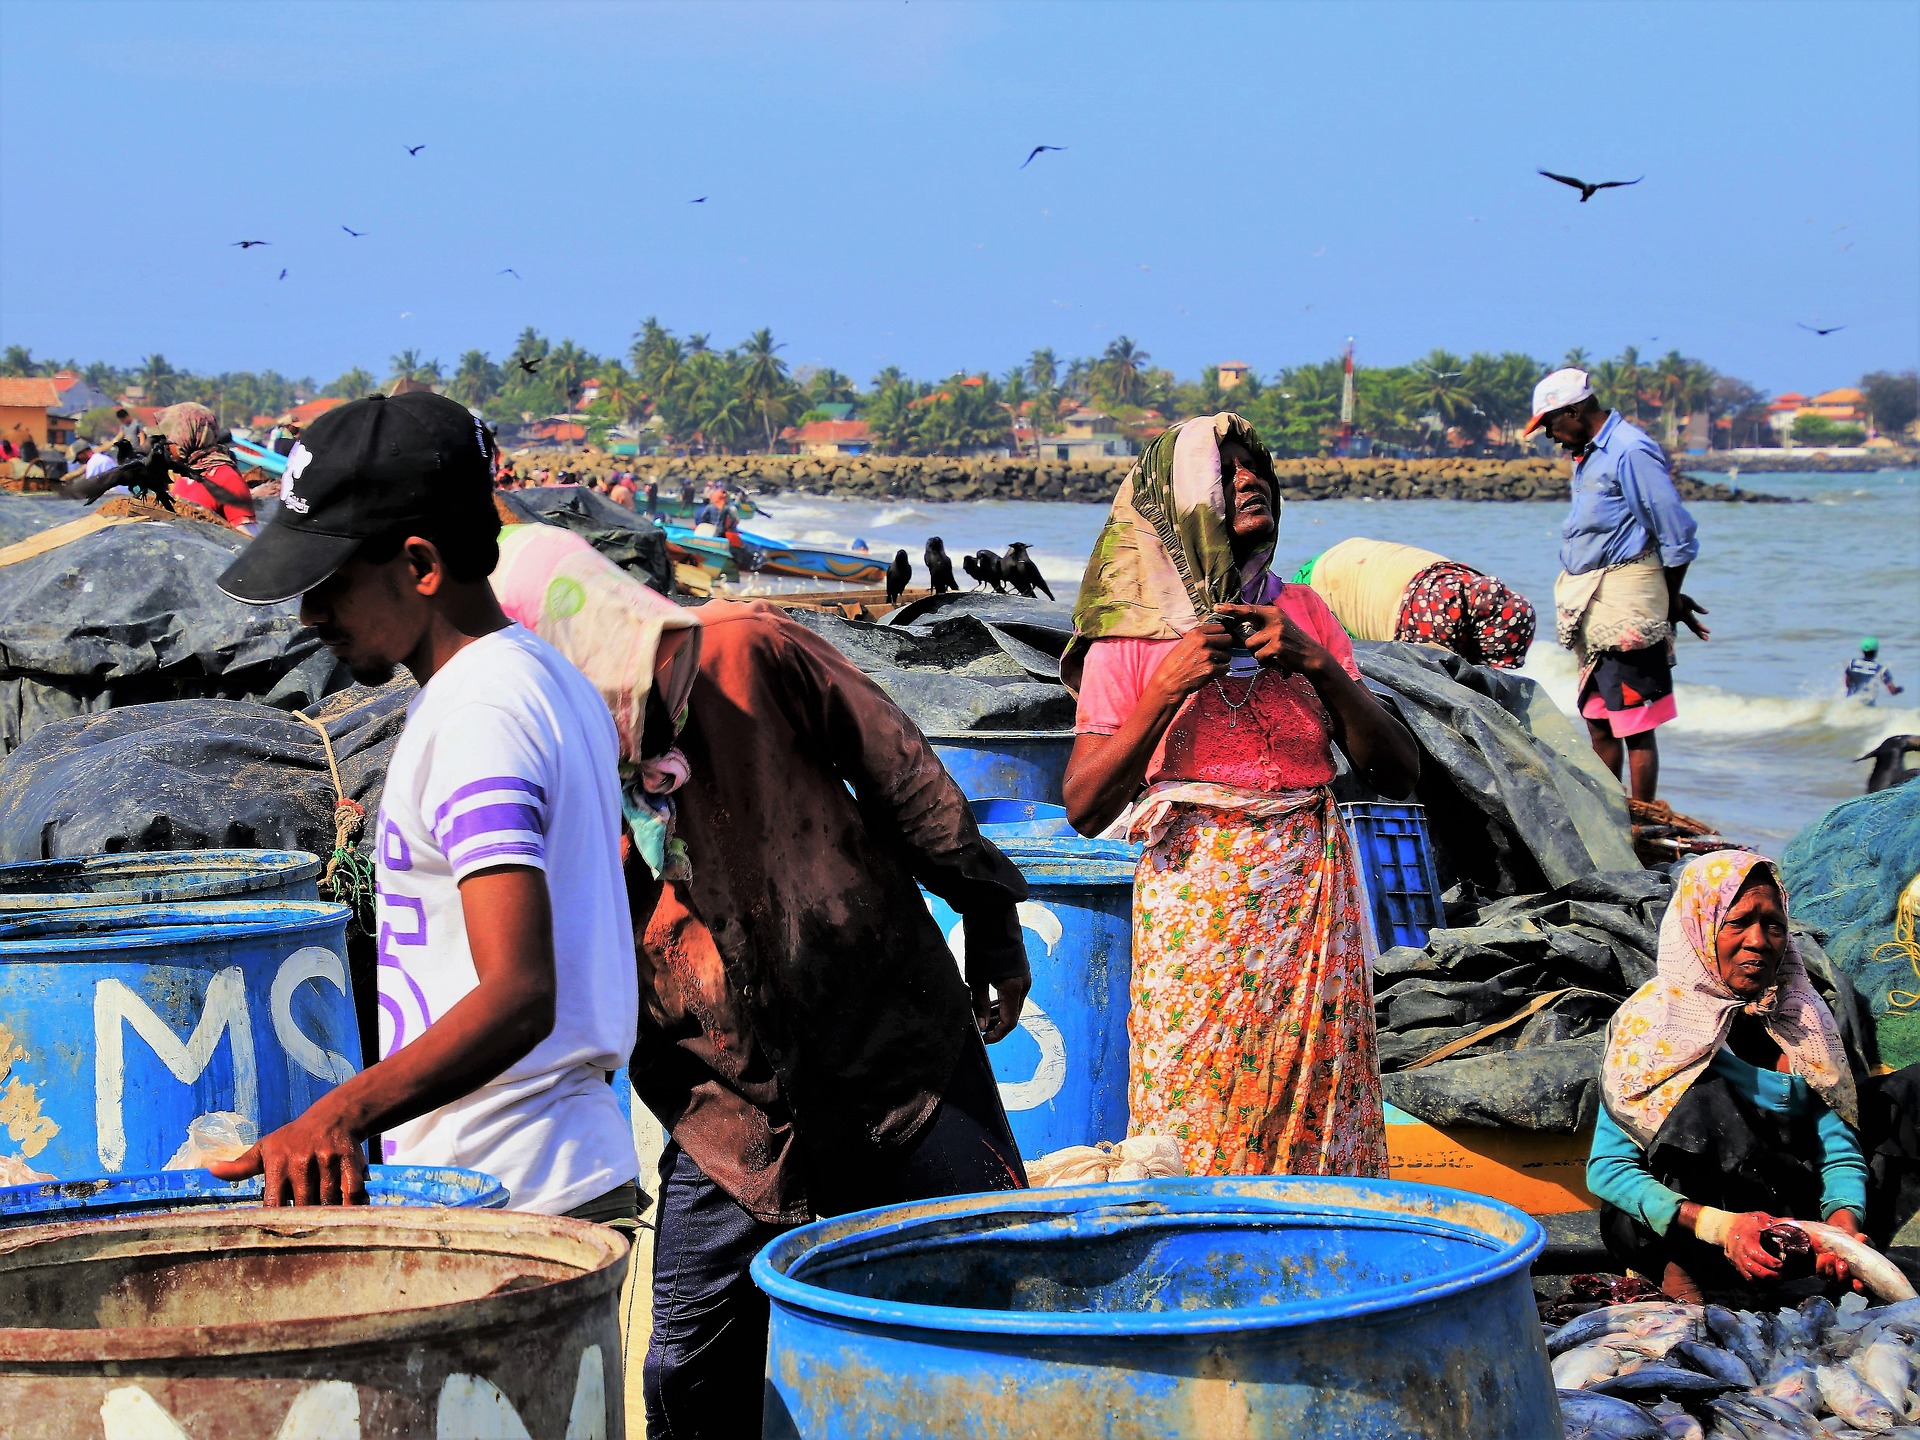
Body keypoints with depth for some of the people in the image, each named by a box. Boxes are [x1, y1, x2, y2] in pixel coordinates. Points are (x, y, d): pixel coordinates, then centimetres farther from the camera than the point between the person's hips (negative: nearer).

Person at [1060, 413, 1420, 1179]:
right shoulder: (1131, 634, 1)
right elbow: (1085, 807, -6)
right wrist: (1167, 691, -15)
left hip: (1313, 894, 3)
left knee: (1316, 1116, 1)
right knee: (1194, 1123, -4)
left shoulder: (1302, 613, 11)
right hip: (1195, 901, -3)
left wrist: (1317, 665, -8)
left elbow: (1398, 773, 5)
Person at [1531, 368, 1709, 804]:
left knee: (1635, 726, -6)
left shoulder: (1631, 451, -13)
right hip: (1591, 611, 10)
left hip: (1624, 605, -10)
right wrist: (1669, 602, 19)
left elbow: (1677, 534, -13)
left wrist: (1671, 601, -2)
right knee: (1598, 722, 15)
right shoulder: (1589, 455, 16)